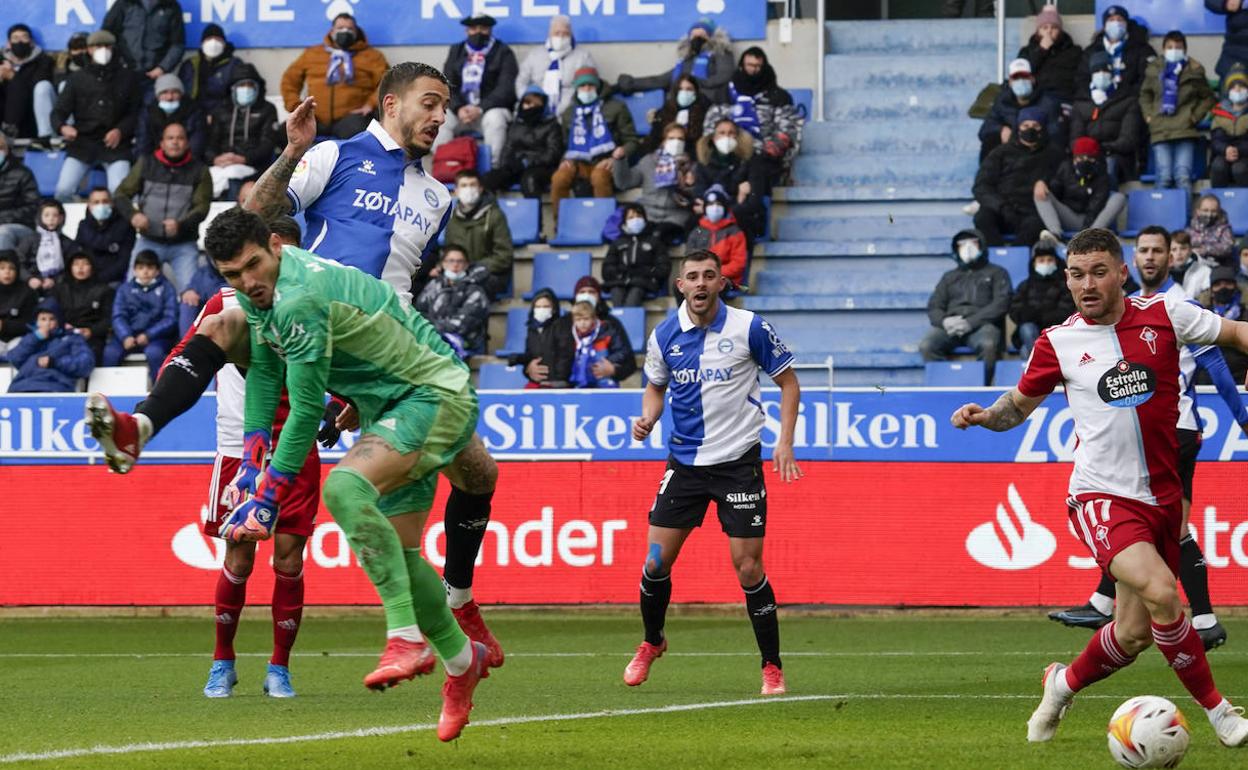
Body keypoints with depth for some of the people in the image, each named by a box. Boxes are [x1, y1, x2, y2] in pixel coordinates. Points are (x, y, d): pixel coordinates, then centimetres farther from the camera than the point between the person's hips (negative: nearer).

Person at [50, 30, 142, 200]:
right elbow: (59, 111, 7)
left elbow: (135, 112, 9)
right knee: (64, 189, -20)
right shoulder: (78, 79, 11)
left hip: (114, 143, -1)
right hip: (82, 142, 1)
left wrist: (120, 130, -10)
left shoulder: (127, 78, 11)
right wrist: (63, 127, -17)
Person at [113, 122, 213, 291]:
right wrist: (133, 214, -12)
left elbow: (202, 207, -6)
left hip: (184, 245, -2)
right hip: (149, 242, 2)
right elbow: (122, 193, 10)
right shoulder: (146, 164, 6)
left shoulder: (199, 170, 1)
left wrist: (181, 224, -25)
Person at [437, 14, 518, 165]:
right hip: (460, 111, 3)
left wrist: (480, 108, -20)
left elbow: (506, 89, -7)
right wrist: (458, 109, -13)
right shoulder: (456, 52, 16)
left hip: (490, 109, -3)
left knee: (495, 119, -36)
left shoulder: (503, 52, 3)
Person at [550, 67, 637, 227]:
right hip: (580, 163, 3)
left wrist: (616, 157, -12)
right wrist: (566, 159, 3)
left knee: (599, 176, -40)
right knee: (559, 178, -31)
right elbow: (565, 145, 26)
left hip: (605, 162, -3)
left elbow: (631, 141, 6)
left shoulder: (615, 108, 10)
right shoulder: (569, 114, 22)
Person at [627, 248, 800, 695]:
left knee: (748, 569, -7)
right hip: (684, 463, 3)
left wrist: (785, 443, -8)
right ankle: (651, 644, 25)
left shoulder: (749, 328, -9)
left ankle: (772, 667, 5)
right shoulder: (664, 335, 0)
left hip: (739, 461, -3)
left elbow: (788, 382, 1)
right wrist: (647, 419, -4)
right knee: (656, 561, 0)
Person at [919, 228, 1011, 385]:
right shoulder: (949, 277, 31)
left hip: (982, 325, -3)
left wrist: (971, 322, -11)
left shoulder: (996, 273, 20)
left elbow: (1001, 303, 4)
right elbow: (934, 307, 20)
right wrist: (944, 321, -7)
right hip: (951, 325, 3)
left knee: (988, 344, -39)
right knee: (926, 345, -30)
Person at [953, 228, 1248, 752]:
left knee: (1135, 633, 5)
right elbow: (1020, 404, 14)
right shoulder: (1058, 343, 0)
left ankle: (1065, 684, 35)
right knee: (1160, 591, -27)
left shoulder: (1163, 315, 1)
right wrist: (983, 416, -6)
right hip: (1102, 496, -3)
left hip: (1162, 496, 3)